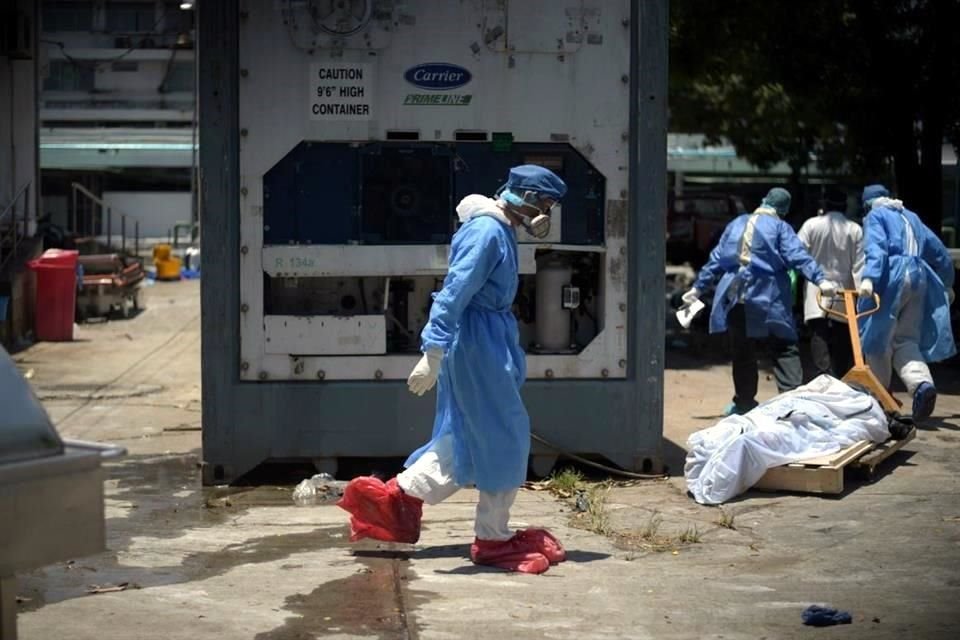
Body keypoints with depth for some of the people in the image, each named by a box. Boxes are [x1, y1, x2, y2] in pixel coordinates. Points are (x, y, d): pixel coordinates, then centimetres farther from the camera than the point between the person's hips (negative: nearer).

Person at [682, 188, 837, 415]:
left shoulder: (735, 225, 13)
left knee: (743, 352, 11)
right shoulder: (780, 227, 0)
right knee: (784, 349, -1)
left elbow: (716, 260, 16)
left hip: (734, 297, 4)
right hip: (768, 299, -4)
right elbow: (798, 256, -14)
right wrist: (820, 279, -21)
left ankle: (744, 402, 16)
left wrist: (699, 287, 23)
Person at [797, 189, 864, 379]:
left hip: (817, 294, -2)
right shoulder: (855, 229, -1)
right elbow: (859, 265, -3)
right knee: (842, 346, 10)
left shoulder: (812, 225, -3)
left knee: (820, 339, -9)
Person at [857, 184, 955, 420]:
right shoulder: (911, 217, 25)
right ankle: (921, 382, -21)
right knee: (906, 338, 6)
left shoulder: (875, 216, 6)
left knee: (879, 337, 4)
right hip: (919, 277, 6)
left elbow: (876, 248, -14)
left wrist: (869, 278, -27)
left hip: (892, 277, -6)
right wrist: (947, 285, 39)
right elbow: (939, 252, 28)